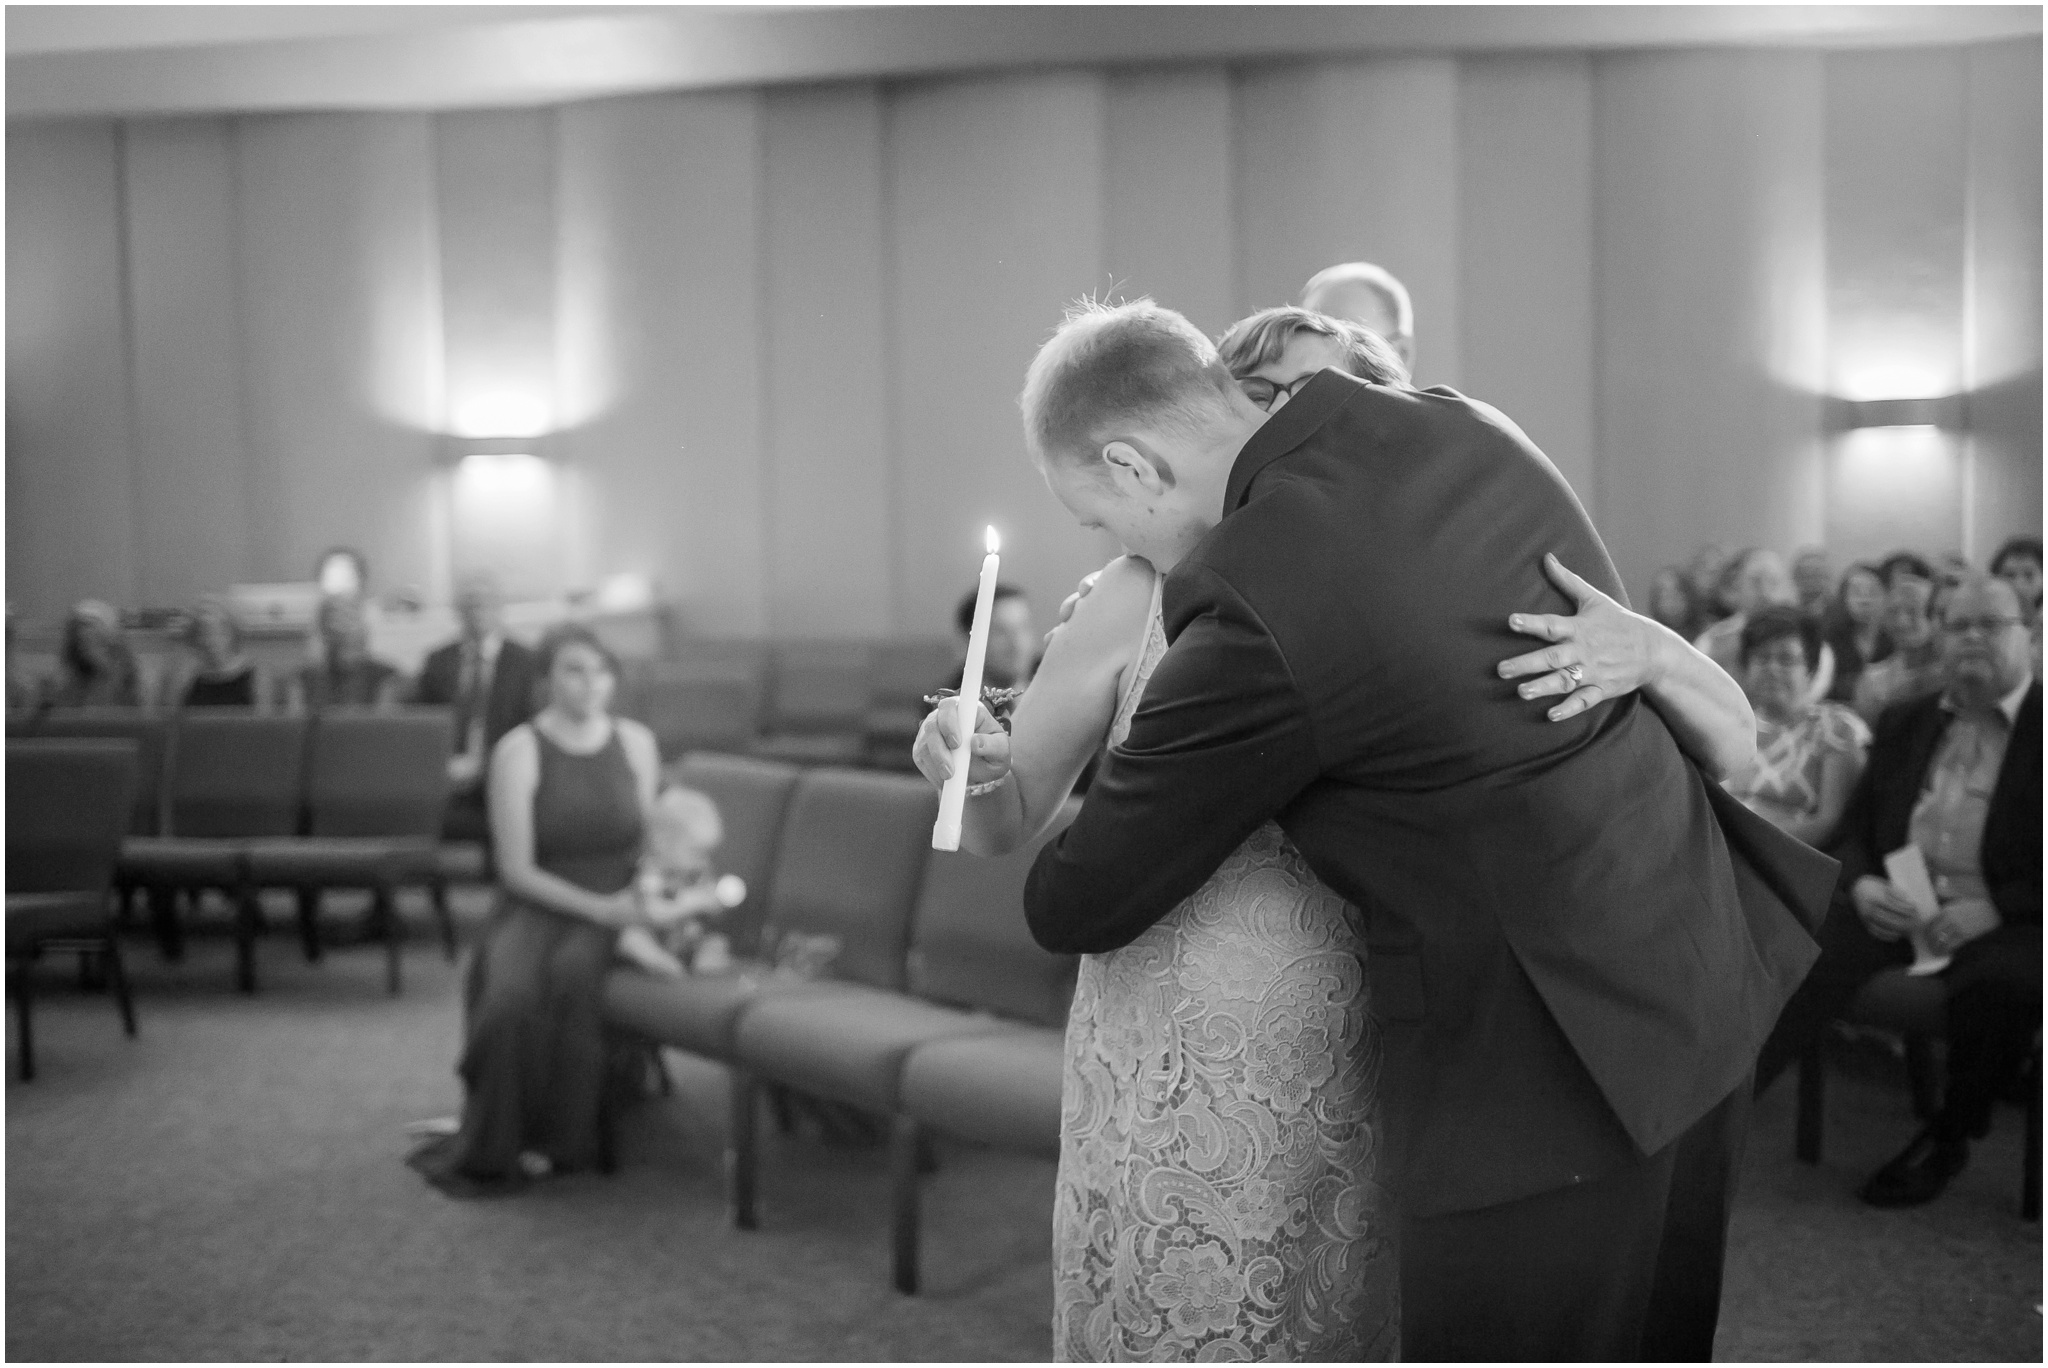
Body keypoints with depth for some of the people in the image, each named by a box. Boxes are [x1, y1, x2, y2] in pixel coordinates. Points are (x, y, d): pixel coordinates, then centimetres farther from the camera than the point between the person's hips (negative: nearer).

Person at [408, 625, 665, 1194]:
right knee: (512, 995, -34)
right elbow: (518, 870, -9)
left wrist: (644, 902, -8)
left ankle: (559, 1140, -18)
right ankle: (495, 1148, -12)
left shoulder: (636, 742, 6)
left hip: (614, 910, 2)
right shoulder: (519, 751, -6)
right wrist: (598, 907, -18)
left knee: (571, 974, -34)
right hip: (536, 907, -2)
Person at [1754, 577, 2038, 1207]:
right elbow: (1855, 825, 20)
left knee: (1998, 981, -36)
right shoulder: (1904, 722, 18)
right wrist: (1860, 883, -2)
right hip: (1895, 903, 3)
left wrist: (1994, 910, -17)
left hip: (2006, 920, -3)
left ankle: (1947, 1138, -12)